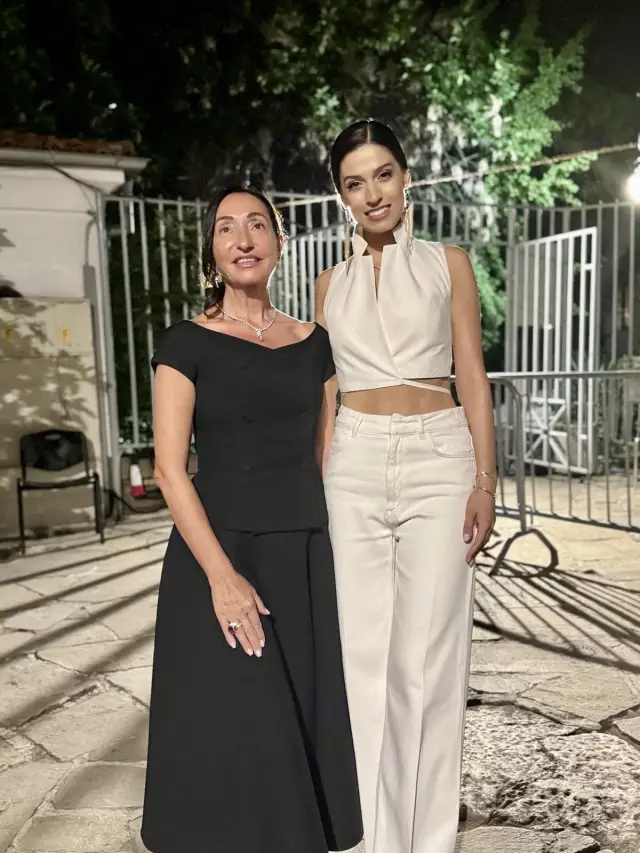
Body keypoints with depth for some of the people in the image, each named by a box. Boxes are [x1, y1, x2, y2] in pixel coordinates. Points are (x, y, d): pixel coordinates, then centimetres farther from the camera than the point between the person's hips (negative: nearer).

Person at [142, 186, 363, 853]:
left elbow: (325, 455, 13)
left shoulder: (313, 344, 9)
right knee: (232, 734, 1)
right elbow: (169, 468, -9)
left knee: (305, 724, 11)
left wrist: (337, 554, 7)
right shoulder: (187, 343, -3)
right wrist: (222, 575, -18)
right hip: (218, 554, -3)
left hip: (304, 558, 4)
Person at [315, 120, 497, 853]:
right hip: (356, 466, 3)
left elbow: (473, 378, 2)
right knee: (365, 650, 5)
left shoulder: (447, 264, 6)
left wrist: (484, 480, -6)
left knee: (429, 653, 1)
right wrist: (318, 482, 10)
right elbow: (326, 390, 14)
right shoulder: (332, 283, 13)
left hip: (438, 458, -2)